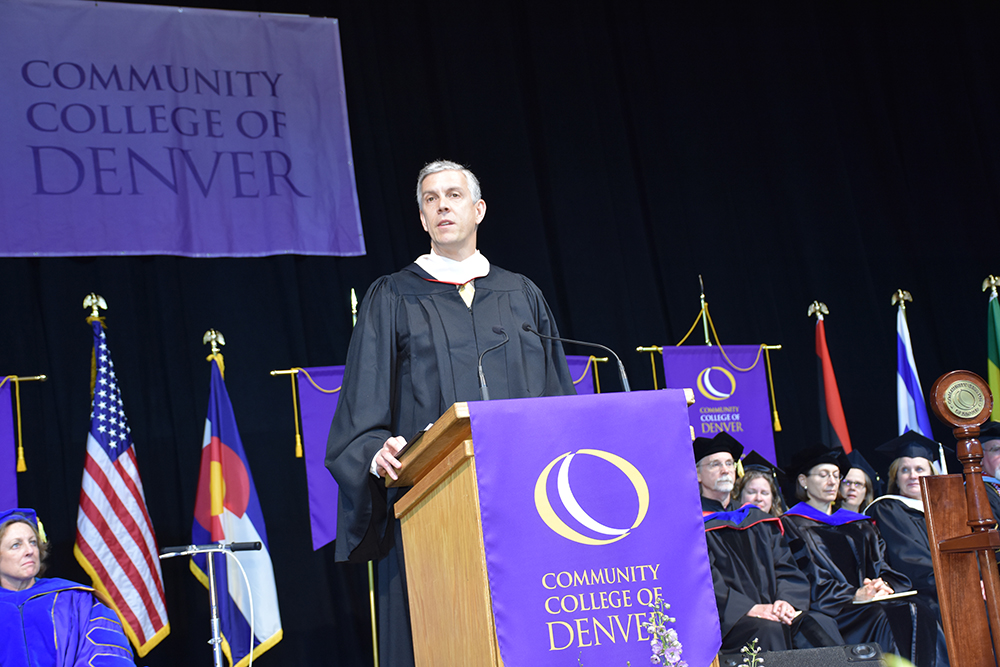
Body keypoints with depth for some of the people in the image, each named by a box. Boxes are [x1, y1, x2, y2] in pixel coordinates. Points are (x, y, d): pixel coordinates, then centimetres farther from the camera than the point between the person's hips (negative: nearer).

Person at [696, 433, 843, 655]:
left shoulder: (758, 520, 24)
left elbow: (784, 566, 15)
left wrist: (785, 600, -8)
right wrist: (750, 608, -20)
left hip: (772, 610, 5)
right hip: (726, 620, -5)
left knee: (821, 625, -24)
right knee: (769, 630, -35)